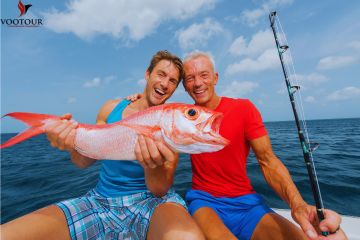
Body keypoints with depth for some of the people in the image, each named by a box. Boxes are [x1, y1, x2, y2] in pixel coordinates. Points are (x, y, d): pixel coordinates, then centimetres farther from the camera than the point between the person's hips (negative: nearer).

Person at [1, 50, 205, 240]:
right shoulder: (112, 108, 0)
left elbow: (161, 190, -11)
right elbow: (85, 162, 7)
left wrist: (154, 166, -33)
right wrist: (74, 146, -16)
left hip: (152, 200, -2)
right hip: (101, 200, 3)